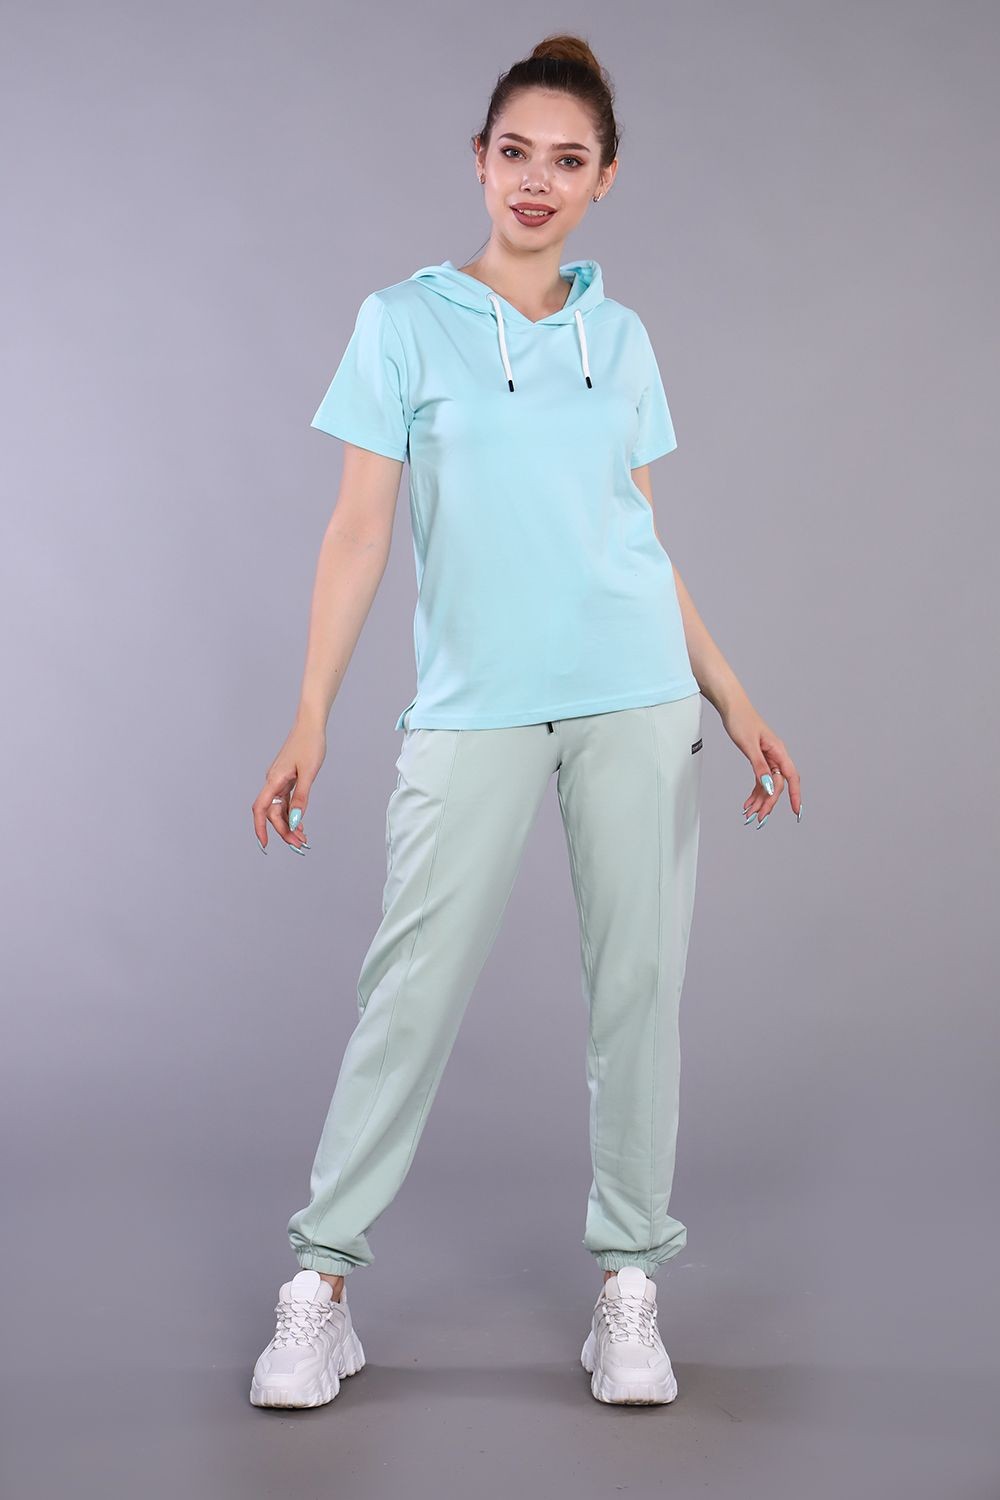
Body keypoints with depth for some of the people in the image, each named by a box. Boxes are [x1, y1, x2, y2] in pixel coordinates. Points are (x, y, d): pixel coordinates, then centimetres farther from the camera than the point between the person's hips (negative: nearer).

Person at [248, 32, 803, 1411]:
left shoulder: (620, 336, 12)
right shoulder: (404, 320, 3)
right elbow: (359, 535, 0)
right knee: (414, 991, -3)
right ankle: (322, 1276, 10)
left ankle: (629, 1283, 16)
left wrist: (735, 702, 13)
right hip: (475, 713, -3)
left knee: (639, 985, 4)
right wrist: (310, 723, -6)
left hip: (638, 699, 3)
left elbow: (643, 542, 15)